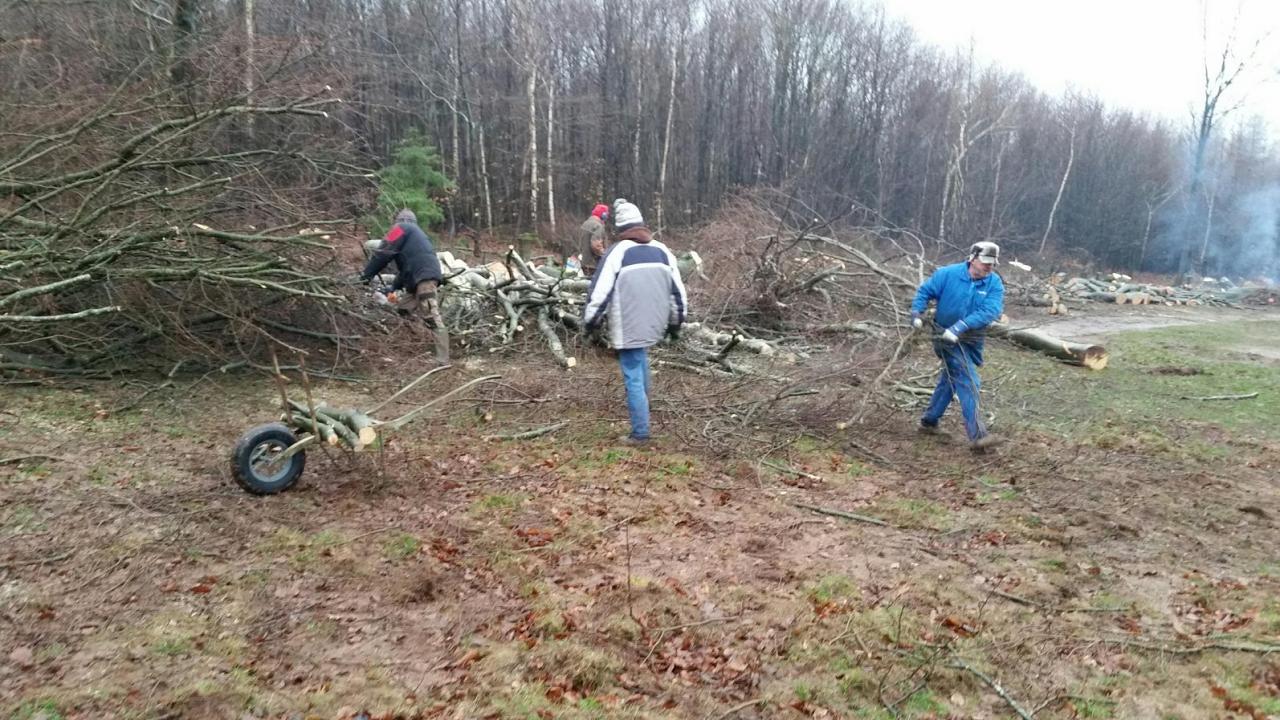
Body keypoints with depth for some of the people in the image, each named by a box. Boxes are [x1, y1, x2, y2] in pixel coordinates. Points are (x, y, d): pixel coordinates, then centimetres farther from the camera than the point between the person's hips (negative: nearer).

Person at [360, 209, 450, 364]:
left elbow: (384, 252, 0)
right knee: (402, 309, 16)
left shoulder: (402, 228, 8)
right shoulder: (417, 233, 35)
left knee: (433, 319, -16)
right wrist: (393, 288, 33)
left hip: (425, 276, -10)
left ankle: (443, 361, -23)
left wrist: (367, 274, 8)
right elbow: (406, 265, 34)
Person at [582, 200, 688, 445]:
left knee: (633, 378, 0)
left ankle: (640, 433, 3)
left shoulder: (617, 252, -9)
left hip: (628, 328, -6)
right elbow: (678, 293, 10)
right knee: (640, 358, 32)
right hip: (653, 325, 6)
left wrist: (590, 322, 2)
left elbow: (600, 292, -11)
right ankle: (641, 404, 40)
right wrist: (676, 323, 21)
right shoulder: (662, 251, 7)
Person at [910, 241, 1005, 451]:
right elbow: (925, 291, 0)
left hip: (971, 341, 5)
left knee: (950, 380, 17)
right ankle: (977, 435, -14)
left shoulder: (995, 284, -8)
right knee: (968, 383, -13)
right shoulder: (948, 274, -11)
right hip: (947, 337, -5)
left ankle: (929, 421, 35)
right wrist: (917, 313, -14)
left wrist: (961, 326, -32)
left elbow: (992, 311, -21)